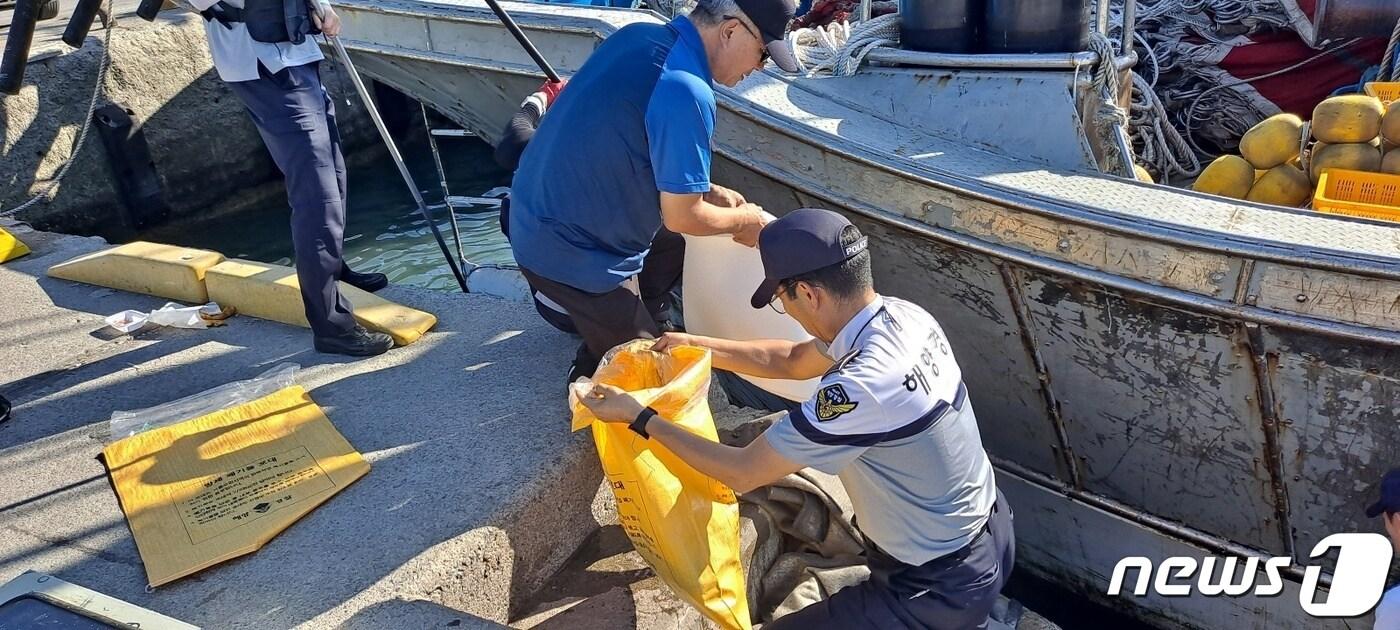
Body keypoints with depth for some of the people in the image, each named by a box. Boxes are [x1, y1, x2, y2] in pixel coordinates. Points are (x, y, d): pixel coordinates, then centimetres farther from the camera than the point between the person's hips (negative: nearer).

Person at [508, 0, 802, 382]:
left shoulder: (638, 35, 1)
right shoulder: (686, 92, -26)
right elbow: (681, 216, -21)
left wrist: (707, 191, 13)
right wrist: (744, 220, -1)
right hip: (569, 251, -9)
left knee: (671, 245, 27)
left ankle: (647, 334, 37)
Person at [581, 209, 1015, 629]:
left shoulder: (862, 387, -34)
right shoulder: (902, 316, -8)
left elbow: (741, 473, -22)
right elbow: (792, 361, 9)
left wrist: (639, 417, -13)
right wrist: (697, 345, 8)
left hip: (944, 586, -8)